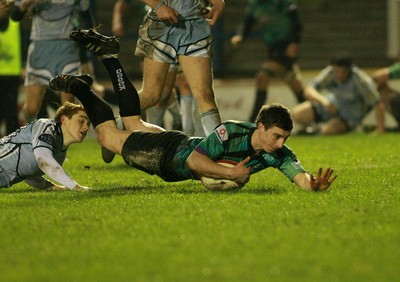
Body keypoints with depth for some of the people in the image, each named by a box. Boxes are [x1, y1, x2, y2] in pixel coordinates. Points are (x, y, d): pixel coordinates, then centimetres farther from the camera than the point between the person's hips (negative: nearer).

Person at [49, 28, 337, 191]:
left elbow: (301, 176, -36)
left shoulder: (278, 154, -26)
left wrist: (313, 184, -59)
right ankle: (79, 89, 30)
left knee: (135, 125, 29)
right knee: (109, 135, 11)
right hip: (171, 152, -6)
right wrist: (231, 173, -47)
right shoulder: (230, 132, -40)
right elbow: (194, 159, -39)